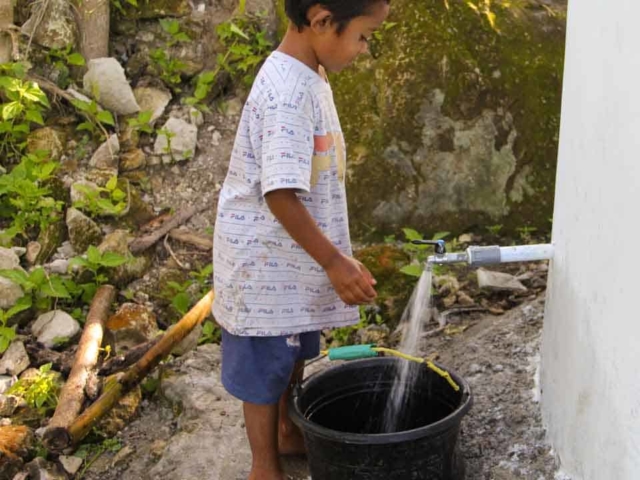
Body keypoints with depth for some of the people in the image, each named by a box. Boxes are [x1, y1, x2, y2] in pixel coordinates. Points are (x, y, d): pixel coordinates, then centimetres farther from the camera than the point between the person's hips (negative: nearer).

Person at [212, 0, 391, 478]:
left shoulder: (310, 77, 5)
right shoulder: (287, 91, -27)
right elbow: (280, 194, -29)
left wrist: (335, 255, 20)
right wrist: (335, 263, -23)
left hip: (293, 255, 9)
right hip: (267, 261, -9)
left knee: (293, 353, 25)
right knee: (265, 367, 9)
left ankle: (288, 432, 46)